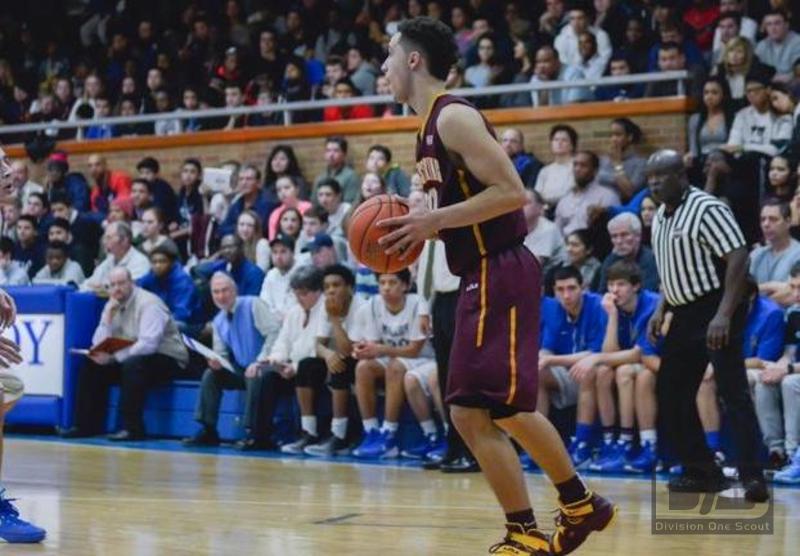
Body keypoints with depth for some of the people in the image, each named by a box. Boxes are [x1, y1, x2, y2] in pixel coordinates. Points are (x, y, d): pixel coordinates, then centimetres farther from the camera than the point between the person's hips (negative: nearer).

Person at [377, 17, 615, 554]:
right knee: (507, 409, 19)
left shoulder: (453, 116, -14)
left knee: (474, 412, -9)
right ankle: (581, 506, 32)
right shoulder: (434, 122, 15)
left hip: (499, 275, -10)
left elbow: (511, 192, -21)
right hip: (488, 275, 10)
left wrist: (434, 221, -20)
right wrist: (421, 223, 8)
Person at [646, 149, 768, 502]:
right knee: (669, 394, 9)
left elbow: (738, 258, -19)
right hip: (685, 314, 9)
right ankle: (702, 472, 17)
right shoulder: (660, 217, 14)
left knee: (734, 393, -13)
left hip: (715, 309, -9)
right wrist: (661, 310, 13)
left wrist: (724, 315, -25)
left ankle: (753, 476, -14)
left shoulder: (707, 209, -13)